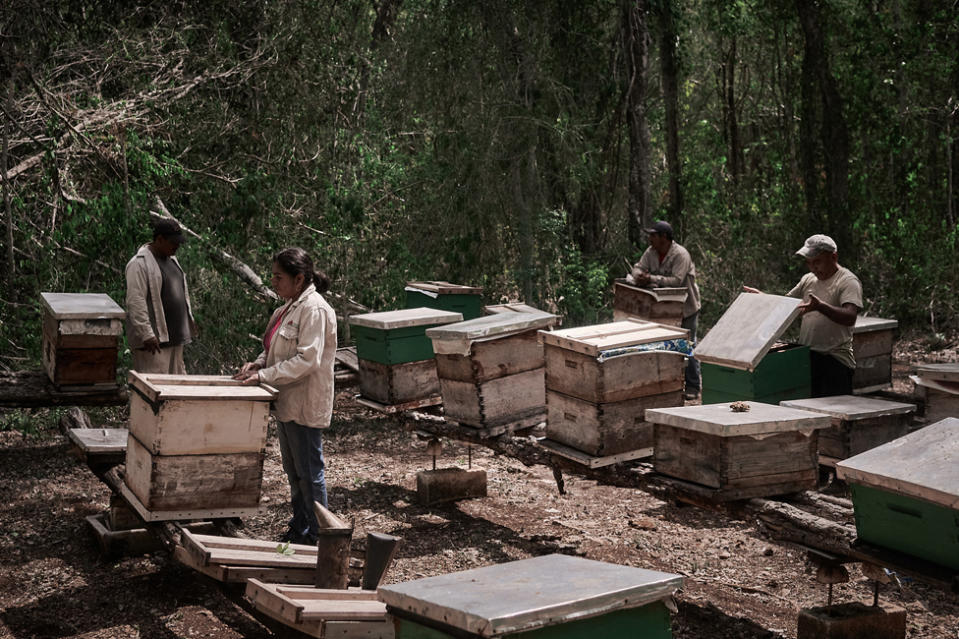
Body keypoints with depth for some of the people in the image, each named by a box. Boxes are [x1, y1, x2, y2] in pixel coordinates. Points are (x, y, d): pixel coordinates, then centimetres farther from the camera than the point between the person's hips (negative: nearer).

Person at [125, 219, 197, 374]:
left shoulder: (171, 259, 16)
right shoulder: (139, 264, -13)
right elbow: (136, 302, -19)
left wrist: (190, 319, 23)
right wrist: (147, 335, -24)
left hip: (175, 337, 9)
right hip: (153, 340, -9)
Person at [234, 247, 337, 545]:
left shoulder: (314, 310, -20)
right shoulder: (290, 308, 11)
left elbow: (306, 360, -25)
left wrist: (264, 375, -23)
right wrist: (258, 363, 0)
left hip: (305, 405, -10)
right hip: (287, 403, 10)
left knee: (309, 471, 0)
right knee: (293, 470, 18)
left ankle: (316, 534, 10)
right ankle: (298, 528, 30)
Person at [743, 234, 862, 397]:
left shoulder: (848, 281, -9)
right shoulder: (808, 280, 16)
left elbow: (850, 317, -24)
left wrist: (820, 306, -39)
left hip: (835, 360, -7)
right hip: (806, 358, 7)